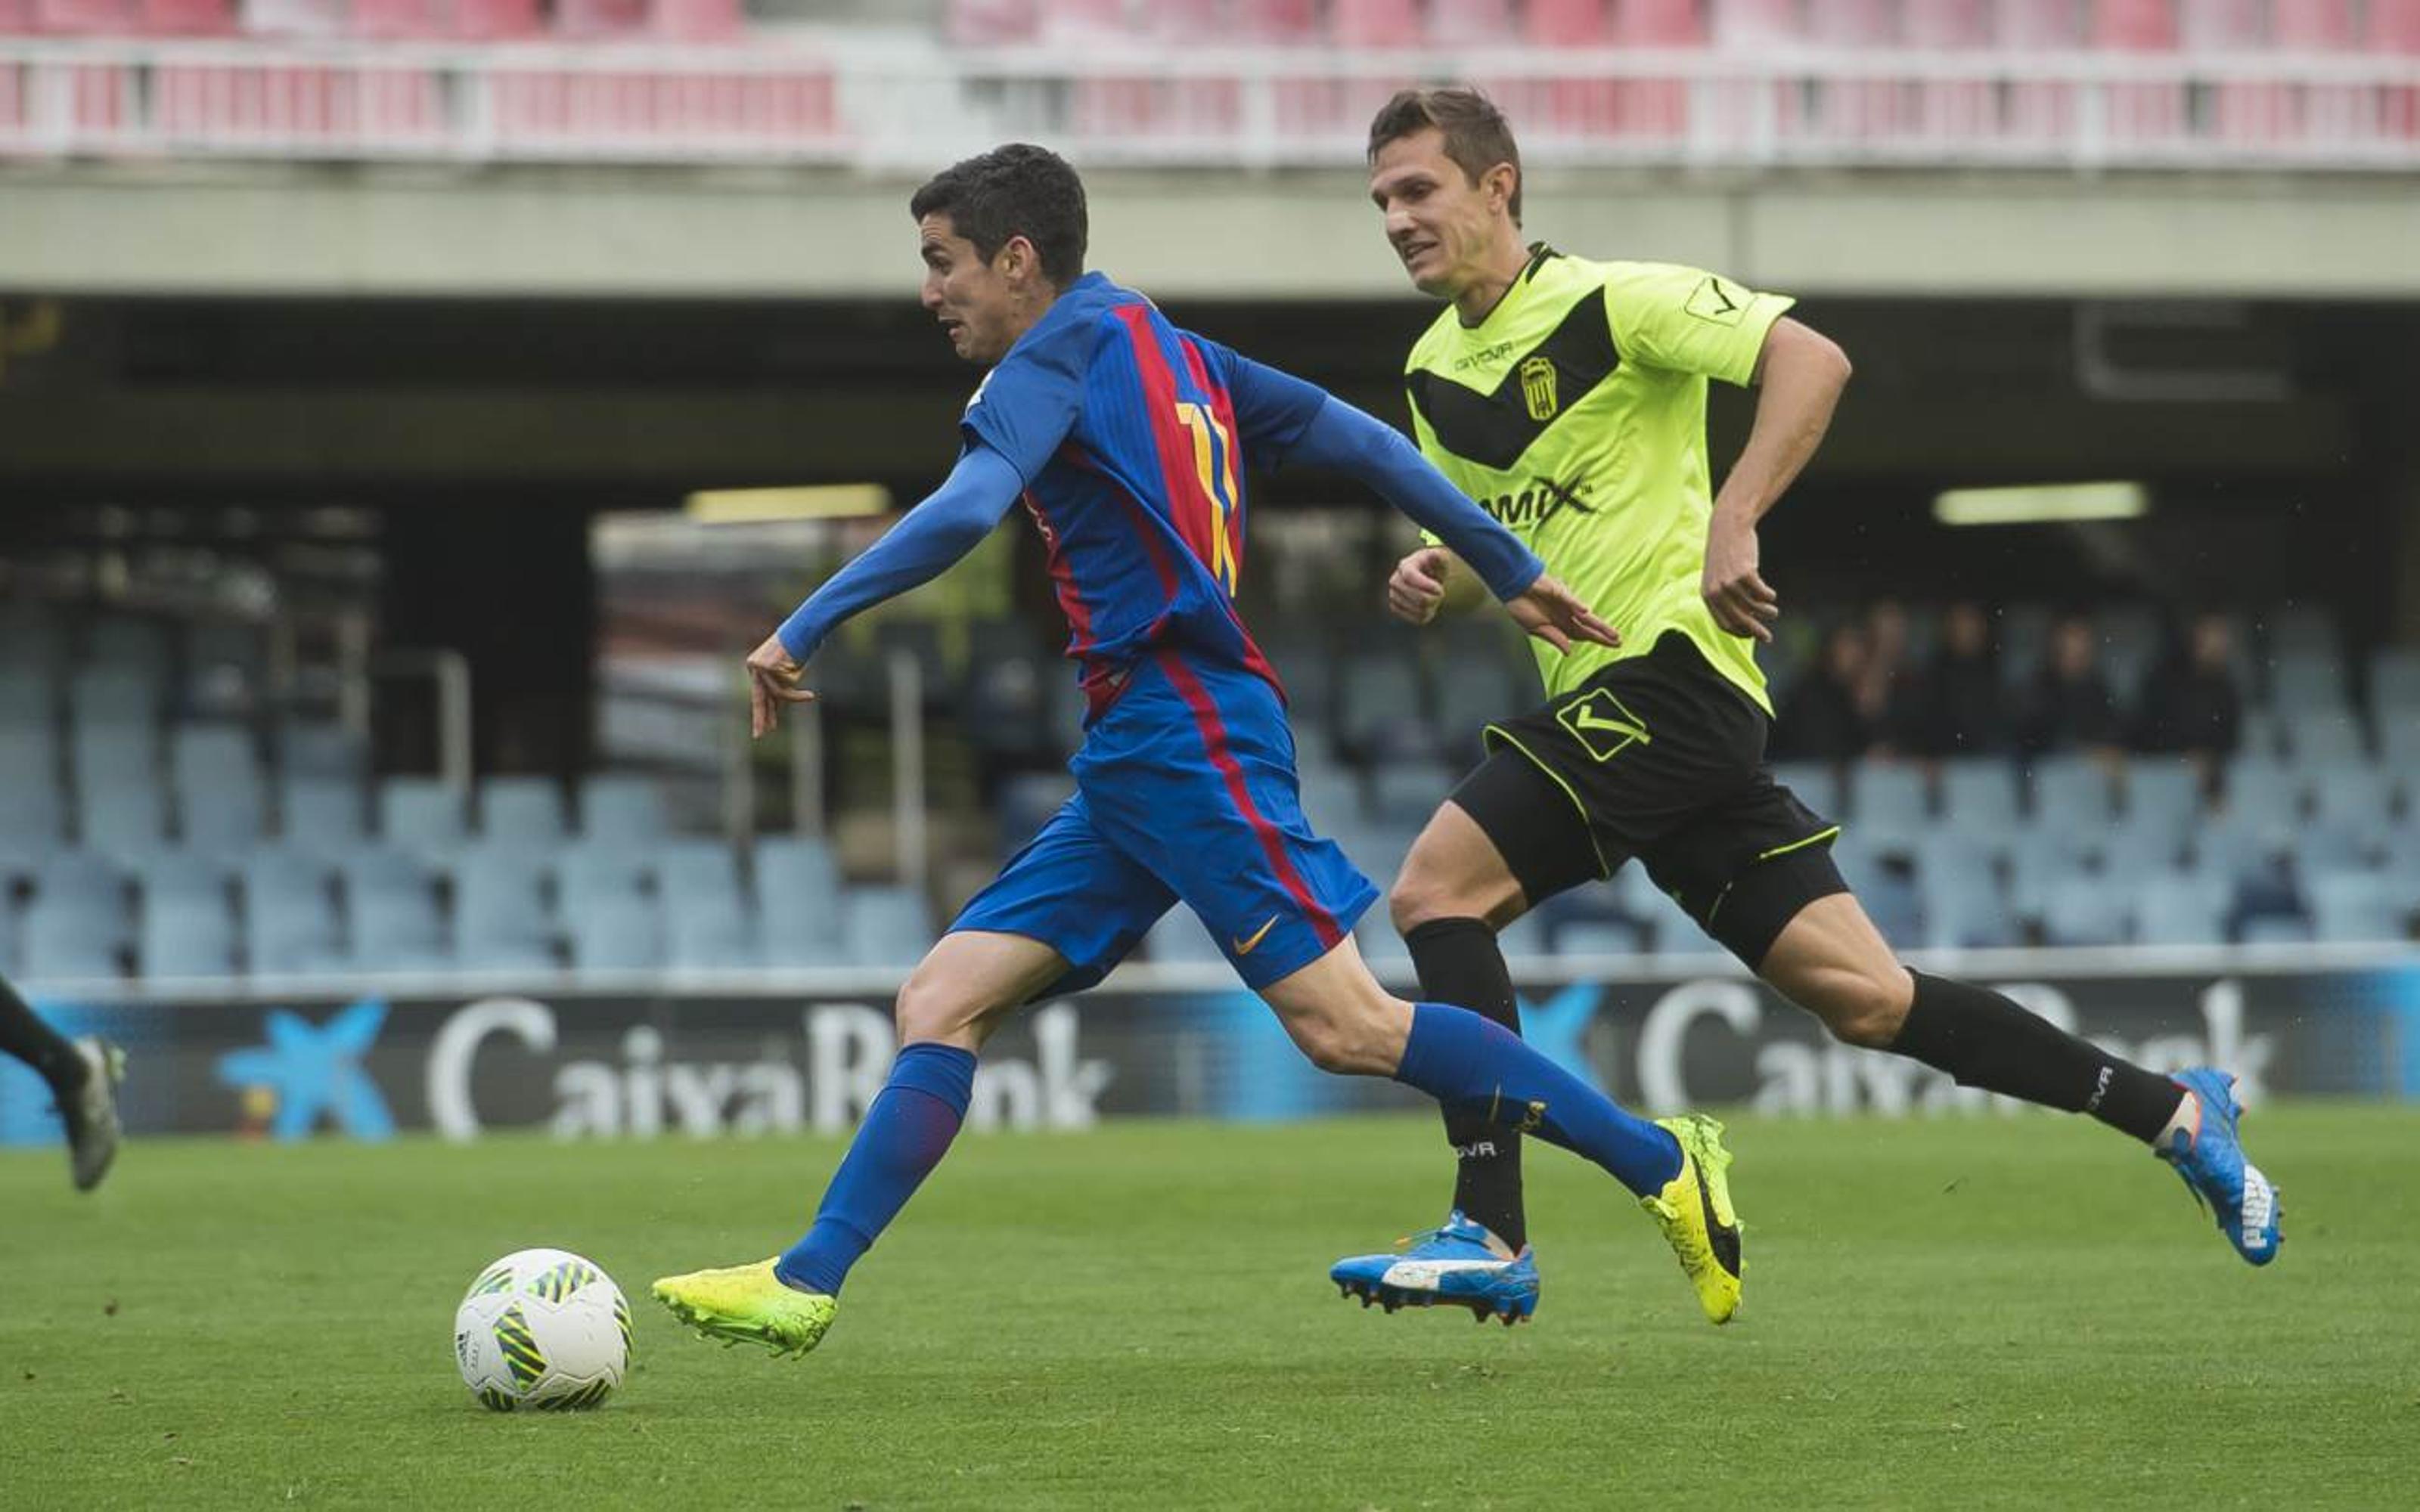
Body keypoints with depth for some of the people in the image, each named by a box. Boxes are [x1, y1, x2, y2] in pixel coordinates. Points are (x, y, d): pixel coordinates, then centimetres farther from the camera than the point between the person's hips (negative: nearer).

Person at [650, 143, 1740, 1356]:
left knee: (1344, 1024, -13)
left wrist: (803, 630, -19)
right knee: (941, 1000, 3)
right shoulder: (1168, 350, 21)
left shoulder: (1073, 341, -5)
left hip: (1186, 733, -10)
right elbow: (1354, 437, 21)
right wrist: (1508, 569, 26)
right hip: (1134, 764, 10)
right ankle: (807, 1284, -2)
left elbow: (965, 512, -21)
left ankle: (1661, 1163, -9)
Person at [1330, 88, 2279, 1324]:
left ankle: (1489, 1230, -18)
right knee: (1863, 999, 6)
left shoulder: (1607, 303, -8)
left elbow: (1811, 358, -18)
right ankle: (2172, 1113, 15)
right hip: (1603, 700, 8)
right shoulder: (1431, 374, 17)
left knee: (1435, 888, -17)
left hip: (1670, 667, -8)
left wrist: (1731, 523, -28)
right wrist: (1436, 577, 6)